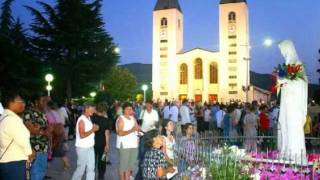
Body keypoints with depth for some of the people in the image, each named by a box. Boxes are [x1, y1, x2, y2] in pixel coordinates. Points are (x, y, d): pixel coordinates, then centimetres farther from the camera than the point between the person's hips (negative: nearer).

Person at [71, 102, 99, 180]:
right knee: (81, 169, 4)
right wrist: (92, 130, -17)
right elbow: (82, 135, -24)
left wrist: (94, 128, 5)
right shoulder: (81, 120, -17)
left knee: (91, 168, 9)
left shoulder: (89, 118, 10)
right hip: (82, 148, -8)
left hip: (90, 147, 8)